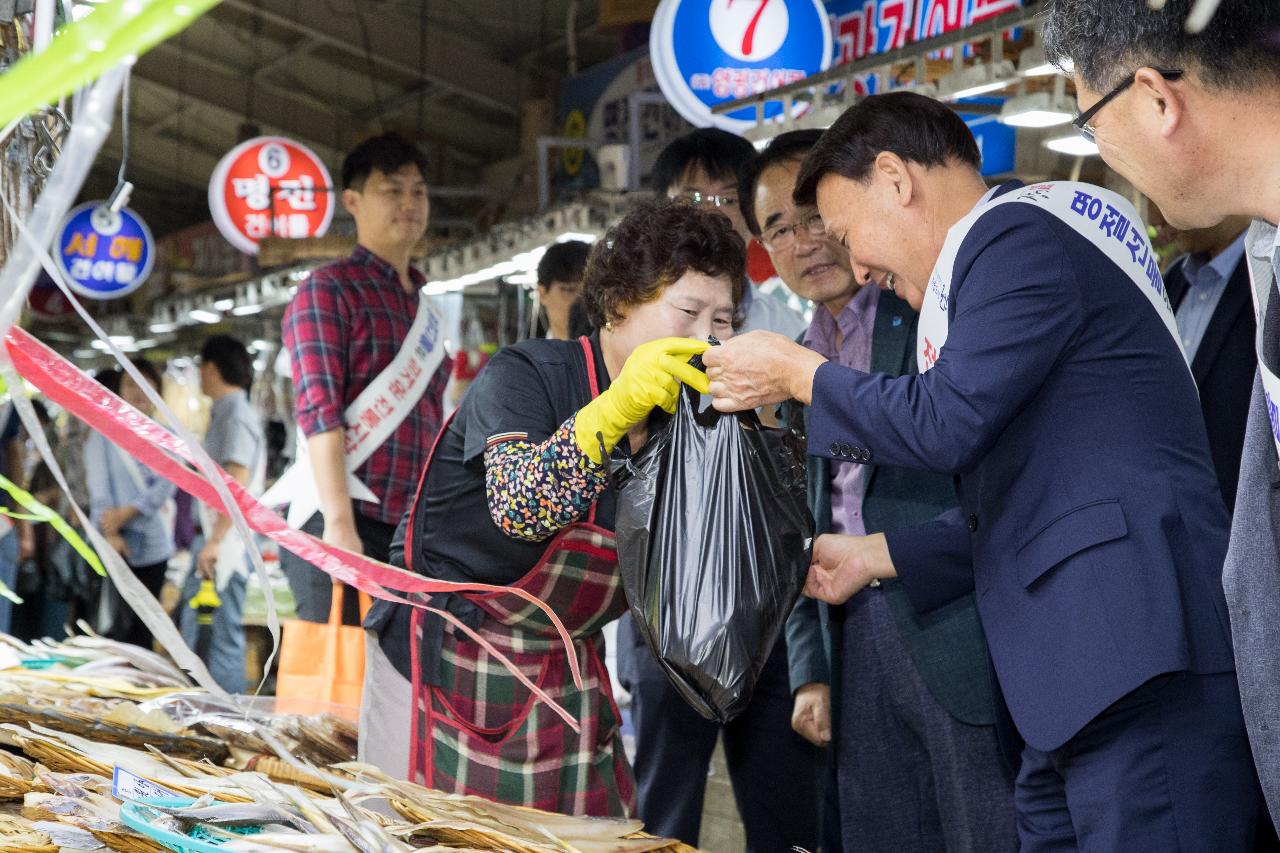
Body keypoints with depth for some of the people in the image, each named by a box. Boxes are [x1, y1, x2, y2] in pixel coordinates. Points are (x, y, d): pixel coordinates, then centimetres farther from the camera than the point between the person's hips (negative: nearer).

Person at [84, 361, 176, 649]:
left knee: (144, 628, 6)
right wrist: (110, 531, -21)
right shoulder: (104, 435, 3)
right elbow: (99, 486, -7)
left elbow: (166, 485, -3)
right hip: (120, 542, -3)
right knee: (123, 624, -11)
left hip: (155, 542, 3)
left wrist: (127, 512, -17)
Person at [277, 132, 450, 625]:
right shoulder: (329, 290, 0)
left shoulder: (423, 307, 22)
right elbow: (318, 411, -11)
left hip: (411, 532, 7)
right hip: (344, 526, -7)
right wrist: (339, 524, -20)